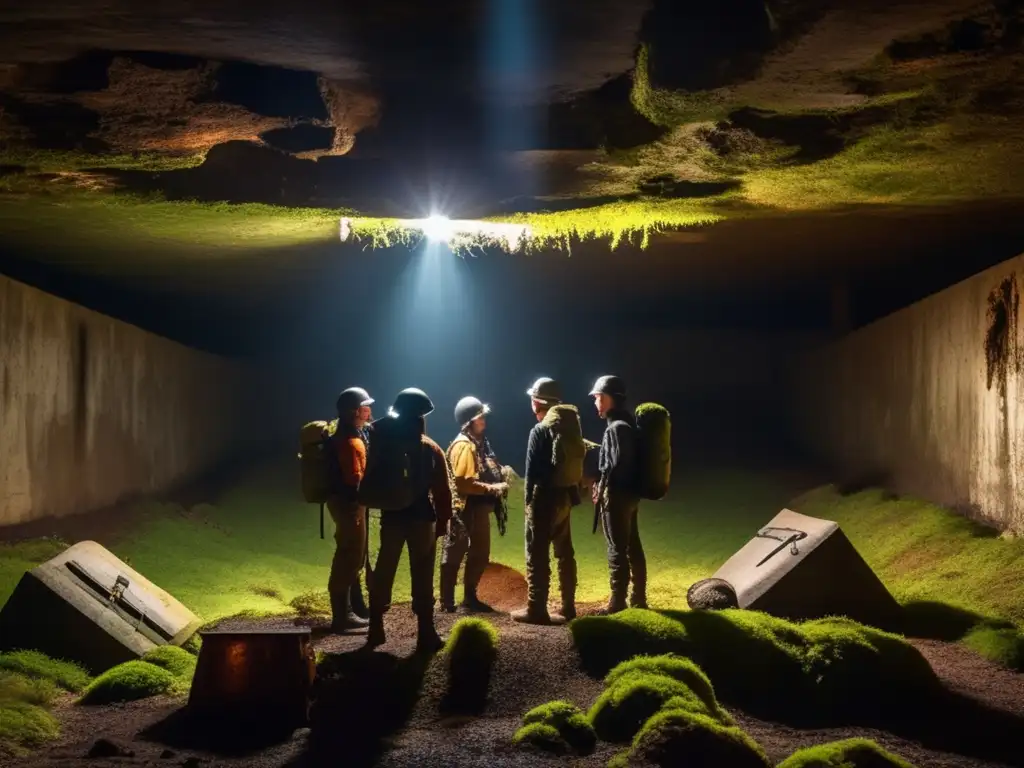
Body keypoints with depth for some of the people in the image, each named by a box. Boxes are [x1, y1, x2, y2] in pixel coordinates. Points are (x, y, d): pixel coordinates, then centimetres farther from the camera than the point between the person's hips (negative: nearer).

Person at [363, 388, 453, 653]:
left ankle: (376, 630, 17)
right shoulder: (430, 449, -6)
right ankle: (426, 634, 1)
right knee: (422, 577, 2)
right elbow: (442, 490, -5)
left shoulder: (382, 441, -1)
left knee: (383, 573, 13)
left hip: (391, 516, 2)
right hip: (421, 517, -2)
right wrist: (443, 520, 1)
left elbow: (371, 482, 2)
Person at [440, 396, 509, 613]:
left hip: (479, 509, 10)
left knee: (480, 555, 16)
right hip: (464, 510, -10)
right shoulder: (463, 445, -17)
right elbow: (463, 482, -24)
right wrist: (492, 489, -20)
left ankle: (470, 597, 27)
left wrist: (498, 483, 4)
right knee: (454, 557, 0)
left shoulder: (478, 442, 13)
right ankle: (447, 602, 6)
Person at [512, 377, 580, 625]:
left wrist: (529, 499, -4)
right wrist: (575, 491, 13)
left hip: (545, 497, -8)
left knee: (537, 555, -2)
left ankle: (536, 609, 0)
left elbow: (533, 470, -14)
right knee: (565, 552, 14)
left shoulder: (540, 431, -14)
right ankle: (568, 607, 20)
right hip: (566, 495, 8)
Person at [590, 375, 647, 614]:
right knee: (633, 547, 13)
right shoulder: (626, 424, 14)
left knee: (617, 551, -6)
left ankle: (617, 604, -3)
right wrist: (601, 483, 12)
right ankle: (638, 599, 20)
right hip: (630, 495, 10)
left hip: (617, 496, -10)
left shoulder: (617, 427, -17)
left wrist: (602, 488, -9)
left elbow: (618, 465, -22)